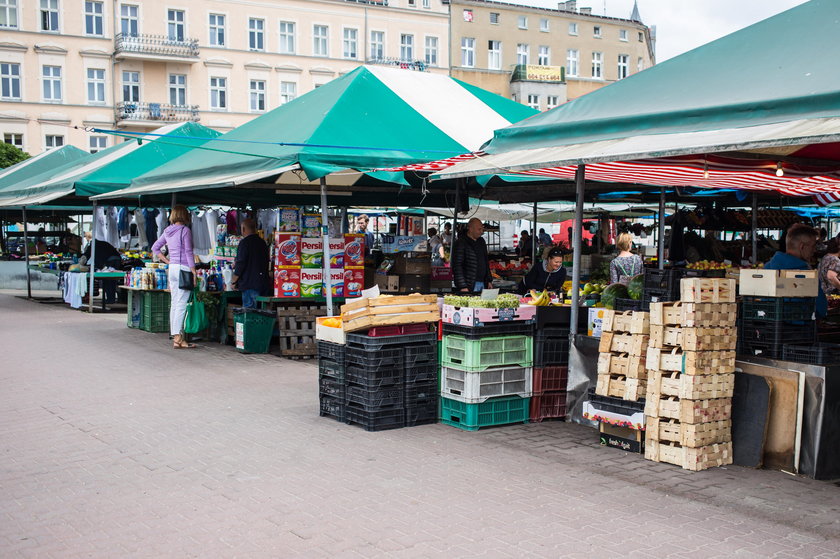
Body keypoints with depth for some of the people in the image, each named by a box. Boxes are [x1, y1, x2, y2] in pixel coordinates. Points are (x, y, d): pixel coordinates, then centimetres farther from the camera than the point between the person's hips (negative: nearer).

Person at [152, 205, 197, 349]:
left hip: (172, 268, 8)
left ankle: (175, 336, 13)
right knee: (181, 304, -8)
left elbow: (155, 248, 20)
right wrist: (194, 272, -10)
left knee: (174, 303, 10)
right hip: (183, 268, -7)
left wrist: (168, 261, 17)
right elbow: (188, 252, -12)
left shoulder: (167, 231, 12)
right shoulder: (185, 230, -9)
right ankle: (178, 339, -10)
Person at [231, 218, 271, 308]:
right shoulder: (262, 243, 12)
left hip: (250, 284, -7)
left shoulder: (245, 243, -11)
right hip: (263, 283, 8)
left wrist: (234, 281, -2)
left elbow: (241, 264, -16)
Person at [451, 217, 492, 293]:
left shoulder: (481, 241, 16)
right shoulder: (460, 243, -9)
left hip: (483, 284, 7)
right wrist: (462, 287, -20)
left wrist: (489, 281, 18)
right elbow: (457, 266, -14)